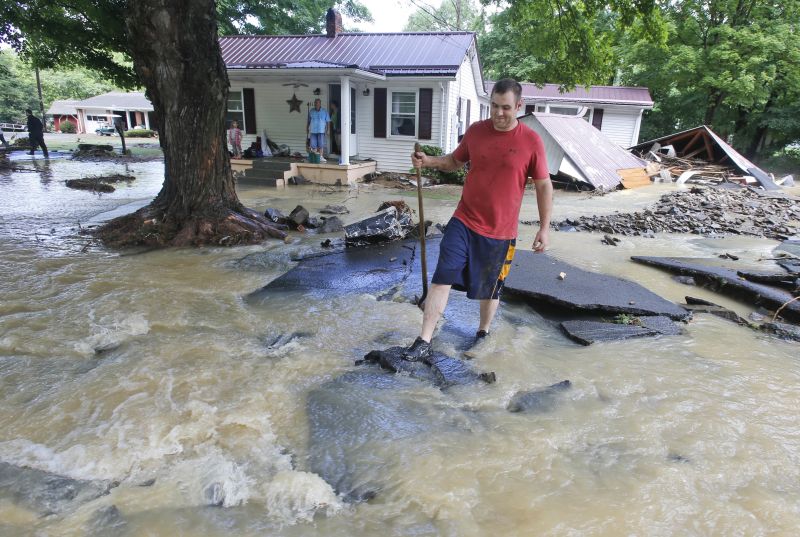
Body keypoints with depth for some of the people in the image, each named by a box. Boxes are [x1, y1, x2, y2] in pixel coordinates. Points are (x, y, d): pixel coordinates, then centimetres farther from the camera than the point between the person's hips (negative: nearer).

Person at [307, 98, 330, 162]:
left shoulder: (325, 112, 2)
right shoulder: (311, 111, 6)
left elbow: (328, 122, 3)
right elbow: (308, 121, 11)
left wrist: (327, 130, -7)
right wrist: (307, 131, 9)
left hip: (321, 131, -1)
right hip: (313, 131, 1)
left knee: (321, 145, -2)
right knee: (313, 146, -1)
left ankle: (321, 157, 6)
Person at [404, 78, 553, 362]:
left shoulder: (531, 141, -7)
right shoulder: (475, 131, 1)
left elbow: (544, 186, -1)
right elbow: (455, 161, 16)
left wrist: (544, 228, -3)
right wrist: (428, 161, -3)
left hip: (500, 232, -1)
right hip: (463, 222, 2)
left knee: (490, 289, 13)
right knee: (442, 279, -7)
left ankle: (483, 333, 39)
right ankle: (424, 343, -1)